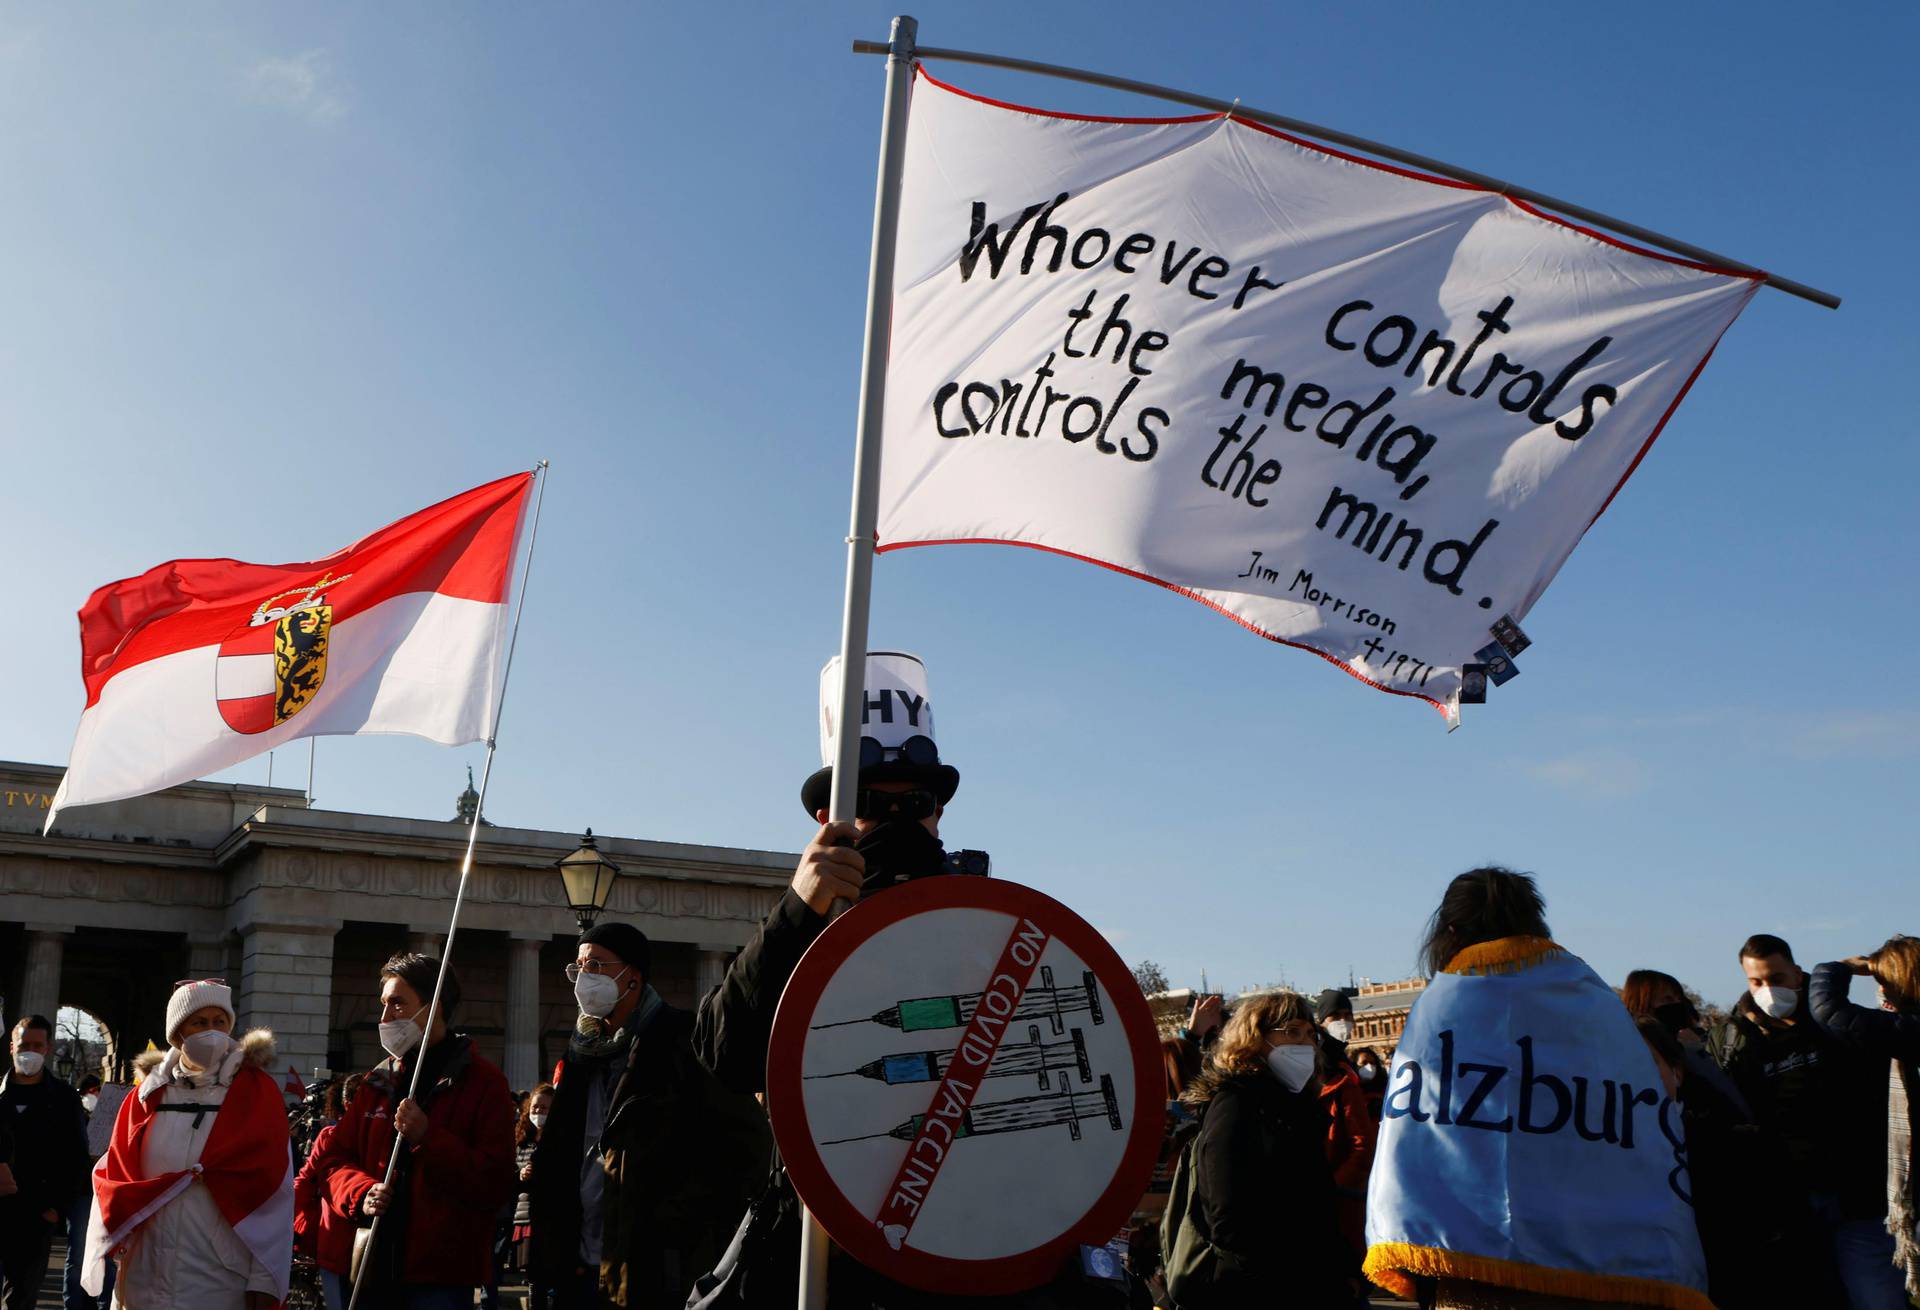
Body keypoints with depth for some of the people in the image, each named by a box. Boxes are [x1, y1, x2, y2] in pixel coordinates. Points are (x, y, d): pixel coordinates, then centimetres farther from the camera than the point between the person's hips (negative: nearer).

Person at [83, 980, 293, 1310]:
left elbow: (271, 1190, -7)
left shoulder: (257, 1091, -1)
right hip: (148, 1280, 3)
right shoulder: (149, 1094, 8)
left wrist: (263, 1281, -13)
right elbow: (113, 1178, 10)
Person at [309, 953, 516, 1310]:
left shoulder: (482, 1081, -3)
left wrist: (428, 1139, -19)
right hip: (373, 1268, 5)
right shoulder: (378, 1082, 14)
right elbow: (332, 1157, 15)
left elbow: (495, 1185, -10)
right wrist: (360, 1192, -6)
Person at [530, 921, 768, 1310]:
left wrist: (679, 1225, -15)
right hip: (580, 1271, 7)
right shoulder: (584, 1052, 14)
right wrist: (554, 1248, 11)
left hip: (654, 1273, -7)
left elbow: (749, 1143, -12)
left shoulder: (683, 1044, -9)